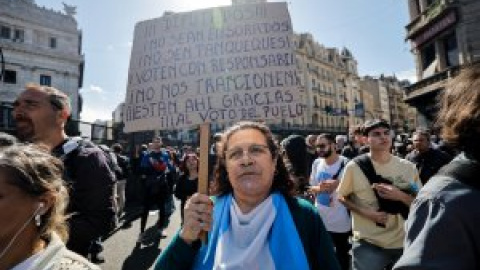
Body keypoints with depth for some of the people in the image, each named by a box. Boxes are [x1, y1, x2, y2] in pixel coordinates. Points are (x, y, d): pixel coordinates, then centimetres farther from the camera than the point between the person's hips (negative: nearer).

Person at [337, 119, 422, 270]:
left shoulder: (408, 167, -2)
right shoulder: (354, 166, -10)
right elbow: (342, 197, -1)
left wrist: (400, 196, -17)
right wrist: (366, 213, -15)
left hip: (402, 243, 3)